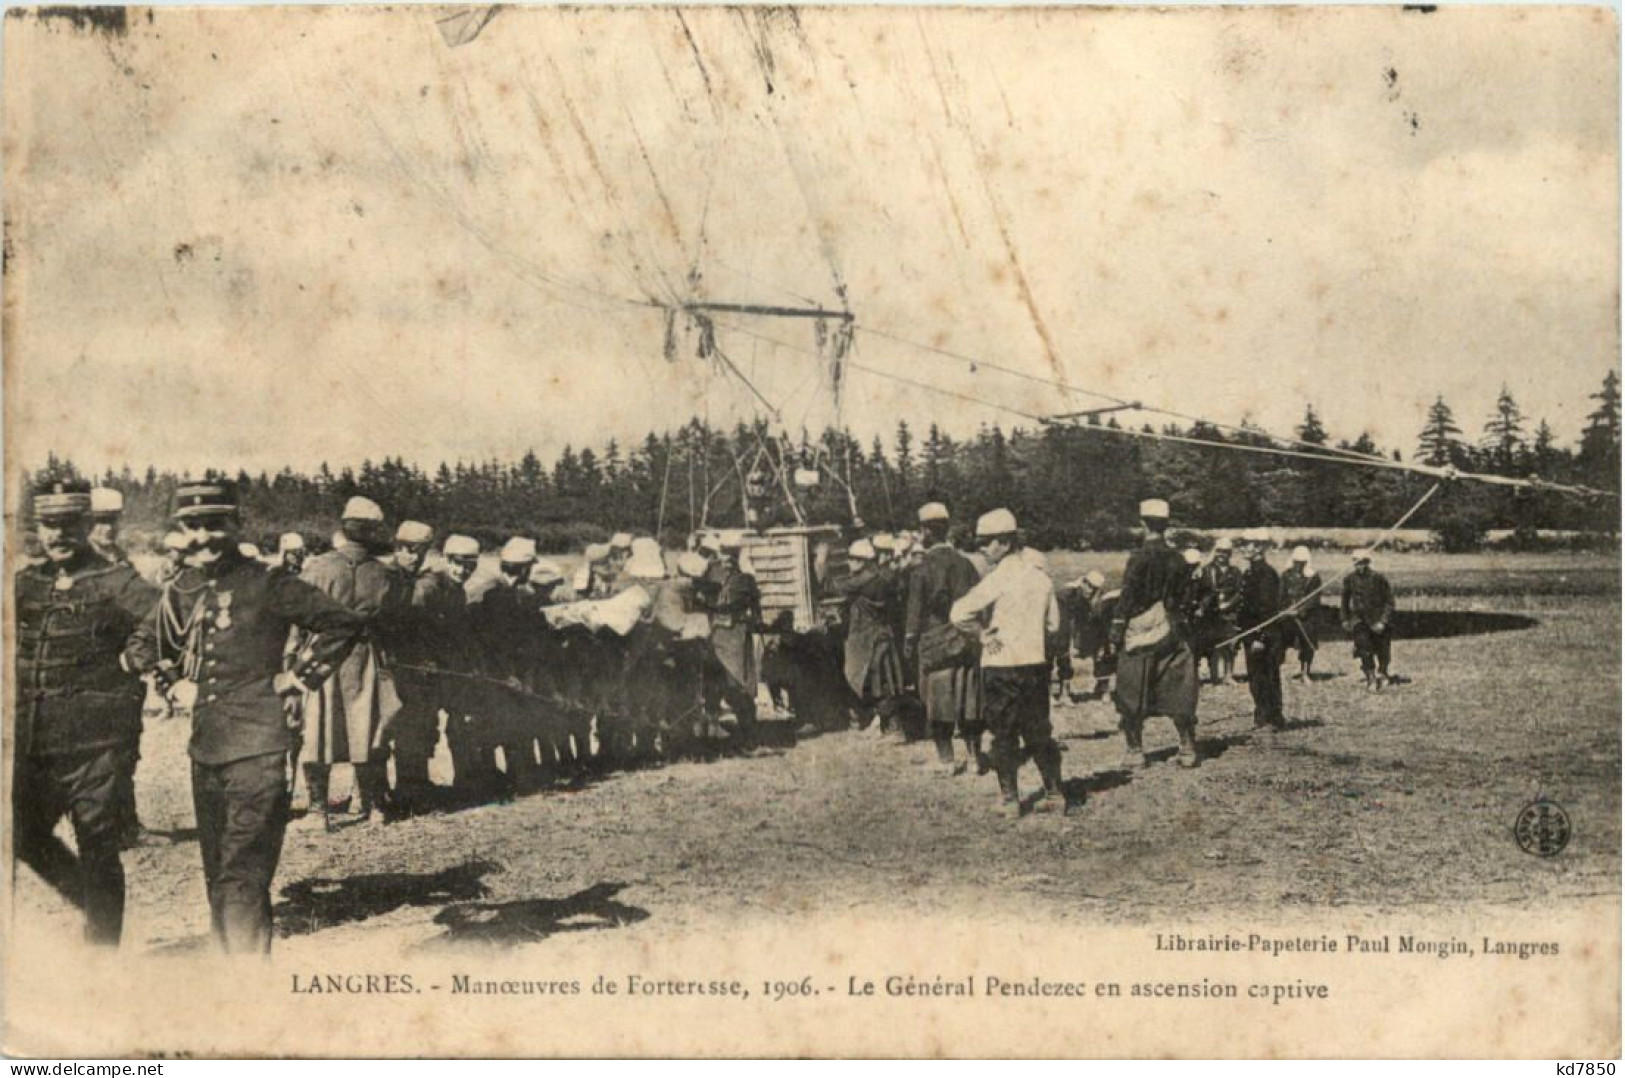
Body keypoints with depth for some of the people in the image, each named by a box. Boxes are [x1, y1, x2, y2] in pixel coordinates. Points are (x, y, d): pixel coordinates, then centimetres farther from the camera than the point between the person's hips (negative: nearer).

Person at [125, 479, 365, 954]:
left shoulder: (267, 585, -6)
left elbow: (345, 624, -3)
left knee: (241, 876, -11)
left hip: (257, 745, -6)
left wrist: (299, 677, -3)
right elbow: (140, 645, 28)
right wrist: (173, 681, 12)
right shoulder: (180, 590, 10)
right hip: (204, 747, 6)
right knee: (217, 874, 14)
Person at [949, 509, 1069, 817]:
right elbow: (1053, 625, 12)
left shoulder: (998, 579, -14)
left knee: (1004, 735, 5)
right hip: (1036, 663, 5)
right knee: (1039, 731, 14)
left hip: (1002, 666, -5)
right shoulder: (1041, 577, 5)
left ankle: (1009, 799, 8)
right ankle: (1055, 793, 16)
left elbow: (958, 614, -18)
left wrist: (982, 629, -2)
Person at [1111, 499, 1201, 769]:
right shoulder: (1178, 559, 4)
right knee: (1179, 693, 9)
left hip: (1140, 632, -4)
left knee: (1132, 695, 5)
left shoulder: (1140, 557, -12)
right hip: (1172, 632, 5)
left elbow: (1127, 597, -12)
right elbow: (1183, 596, 11)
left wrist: (1117, 629, -7)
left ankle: (1135, 751, 6)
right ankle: (1188, 750, 9)